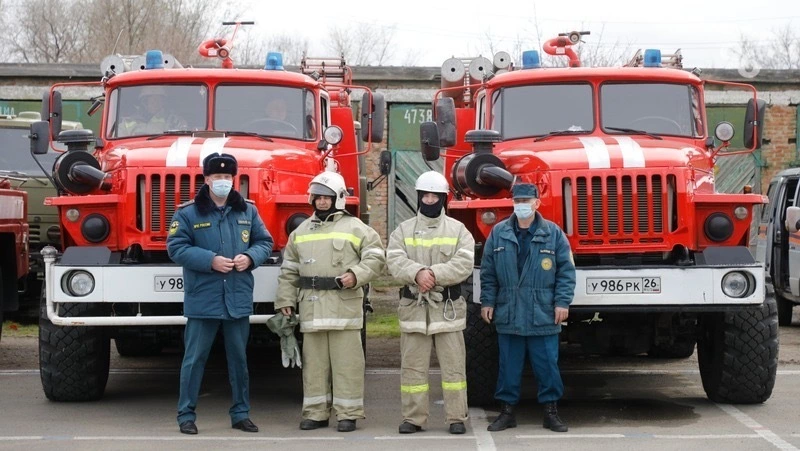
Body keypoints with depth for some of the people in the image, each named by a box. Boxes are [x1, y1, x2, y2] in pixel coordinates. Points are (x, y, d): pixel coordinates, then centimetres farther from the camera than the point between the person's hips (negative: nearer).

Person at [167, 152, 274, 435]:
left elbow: (264, 241, 13)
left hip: (239, 299, 4)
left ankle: (241, 413, 21)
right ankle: (186, 414, 9)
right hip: (202, 299, -4)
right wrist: (210, 260, -18)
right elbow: (176, 247, -8)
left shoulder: (248, 211, 9)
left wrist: (250, 257, -9)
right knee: (195, 357, 0)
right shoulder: (188, 213, -3)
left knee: (239, 357, 11)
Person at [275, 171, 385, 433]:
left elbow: (376, 258, -2)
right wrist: (285, 300, 12)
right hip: (311, 307, 4)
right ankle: (315, 412, 13)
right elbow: (289, 270, 20)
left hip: (344, 305, -4)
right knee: (314, 362, 7)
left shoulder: (355, 228, 3)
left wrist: (356, 275, -17)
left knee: (346, 361, -3)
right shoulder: (301, 231, 17)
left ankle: (348, 413, 1)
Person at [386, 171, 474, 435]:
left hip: (448, 308, -1)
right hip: (414, 307, 1)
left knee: (453, 366, 1)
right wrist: (418, 273, -24)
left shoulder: (458, 230, 4)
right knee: (413, 366, 4)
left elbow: (463, 265, -9)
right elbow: (395, 262, -6)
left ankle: (456, 418, 7)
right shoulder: (403, 230, 8)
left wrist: (434, 274, -19)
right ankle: (413, 418, 11)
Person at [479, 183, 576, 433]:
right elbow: (488, 272, 9)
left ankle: (551, 410, 15)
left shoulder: (553, 233, 0)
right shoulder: (498, 233, 5)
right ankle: (507, 410, 18)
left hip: (543, 316, -1)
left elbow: (566, 270, 1)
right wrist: (487, 302, 5)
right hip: (508, 316, 1)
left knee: (547, 364, 4)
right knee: (509, 365, 8)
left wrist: (562, 302, -5)